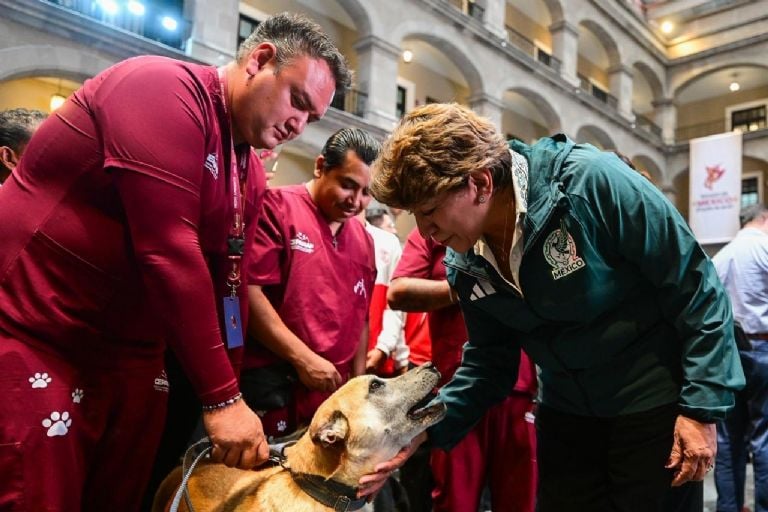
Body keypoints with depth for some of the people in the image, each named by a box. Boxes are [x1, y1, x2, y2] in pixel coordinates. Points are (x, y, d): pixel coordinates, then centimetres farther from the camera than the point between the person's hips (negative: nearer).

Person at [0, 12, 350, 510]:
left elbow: (228, 284, 8)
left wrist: (229, 396, 5)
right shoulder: (165, 89, -17)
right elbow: (167, 252, -25)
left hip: (129, 357, 8)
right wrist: (220, 396, -21)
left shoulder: (249, 178, 7)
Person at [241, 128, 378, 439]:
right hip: (269, 385, -6)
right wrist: (303, 358, -16)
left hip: (334, 392, 6)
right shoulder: (277, 207, -7)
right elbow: (248, 290, -16)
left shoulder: (363, 240, 13)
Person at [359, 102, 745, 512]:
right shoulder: (464, 263, -8)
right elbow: (489, 361, 1)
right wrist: (423, 426, -12)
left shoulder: (593, 183, -26)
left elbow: (696, 289, -18)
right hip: (565, 412, 5)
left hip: (656, 401, -4)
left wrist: (701, 407, -16)